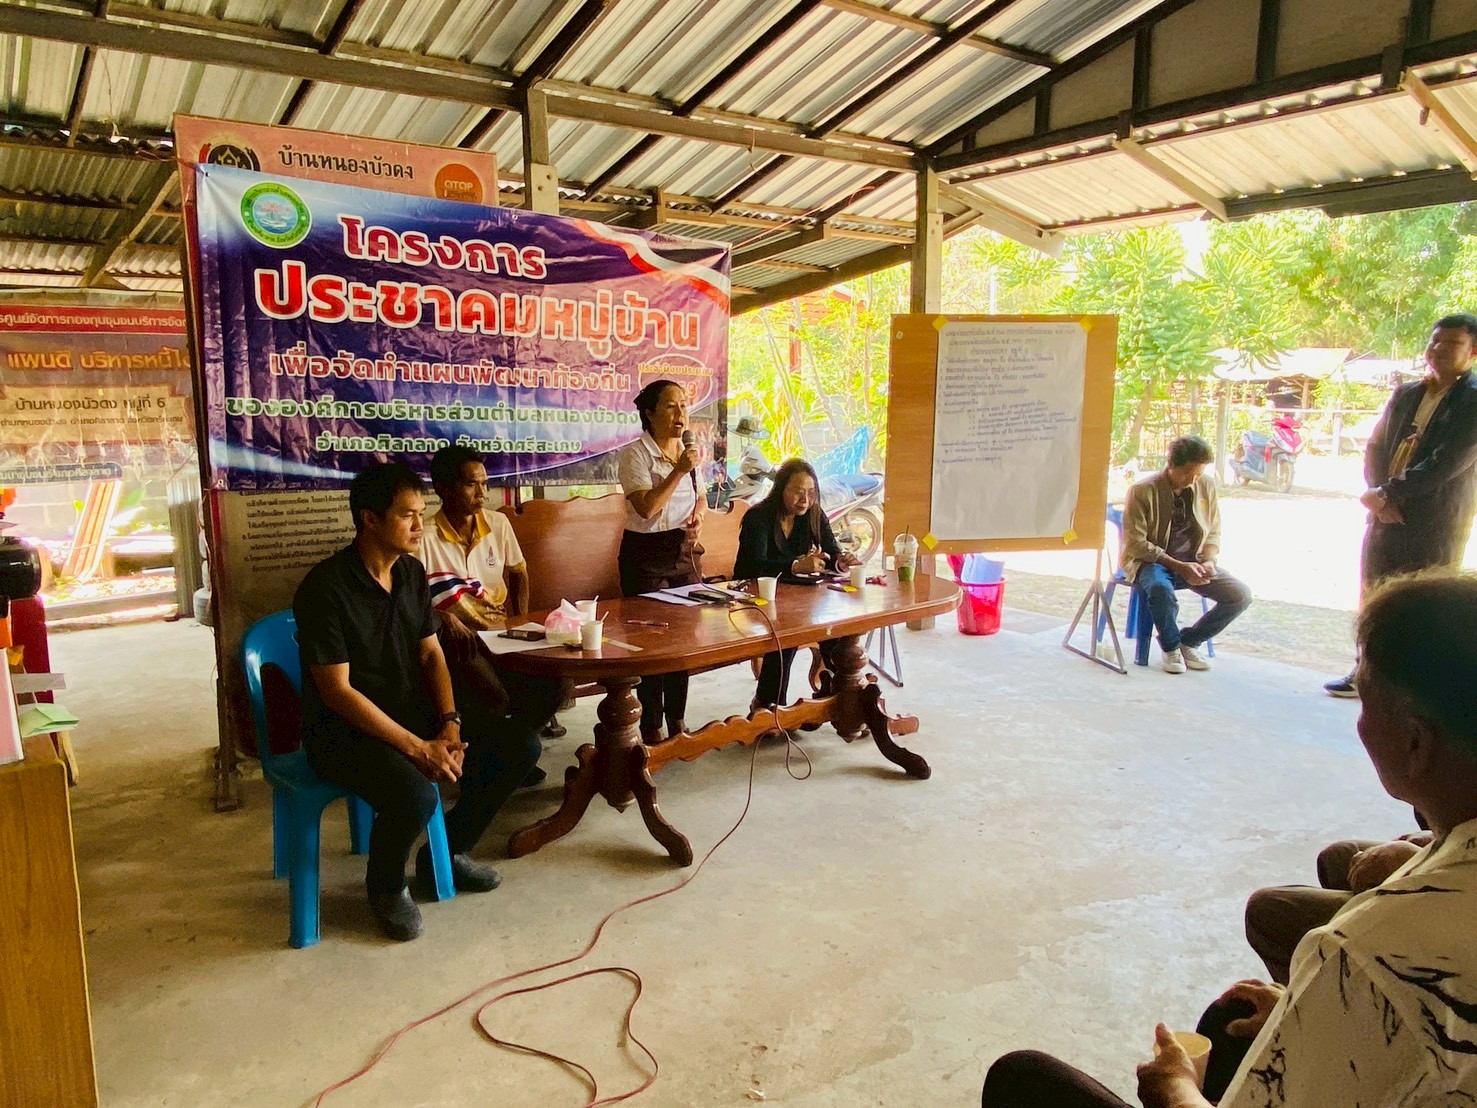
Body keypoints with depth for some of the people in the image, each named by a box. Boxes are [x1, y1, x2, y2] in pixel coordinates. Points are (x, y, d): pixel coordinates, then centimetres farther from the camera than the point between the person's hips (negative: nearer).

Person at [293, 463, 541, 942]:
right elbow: (336, 690, -21)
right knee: (416, 796, -35)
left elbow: (431, 654, 8)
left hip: (413, 709, 7)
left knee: (520, 747, -5)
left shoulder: (412, 572, 4)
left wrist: (450, 723, -10)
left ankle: (446, 853, 15)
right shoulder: (325, 587, -20)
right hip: (344, 727, -7)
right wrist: (417, 747, -25)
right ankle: (386, 886, 1)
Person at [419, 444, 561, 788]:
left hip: (501, 633, 5)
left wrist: (520, 625, 5)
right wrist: (446, 620, -30)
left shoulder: (498, 523, 7)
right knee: (494, 698, -30)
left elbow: (518, 573, 19)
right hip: (459, 640, -5)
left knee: (550, 685, -16)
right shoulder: (426, 537, -10)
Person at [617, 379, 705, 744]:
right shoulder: (636, 454, -11)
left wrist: (698, 517, 1)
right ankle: (651, 728, 10)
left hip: (685, 551, 6)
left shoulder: (688, 453, 9)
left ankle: (677, 721, 23)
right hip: (647, 553, -6)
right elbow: (646, 508, -21)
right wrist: (679, 472, -22)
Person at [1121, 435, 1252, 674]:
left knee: (1241, 596, -15)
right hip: (1151, 562, -5)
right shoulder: (1143, 491, -14)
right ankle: (1171, 646, -9)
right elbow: (1136, 543, -15)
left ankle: (1189, 641, 6)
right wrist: (1178, 566, -22)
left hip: (1192, 562, 5)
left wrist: (1208, 561, -9)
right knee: (1161, 588, -39)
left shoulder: (1206, 485, 1)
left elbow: (1213, 532, 12)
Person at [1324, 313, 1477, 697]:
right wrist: (1379, 495, -6)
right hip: (1387, 516, 6)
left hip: (1435, 525, -6)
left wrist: (1388, 494, -17)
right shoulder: (1405, 395, 12)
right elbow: (1375, 448, 11)